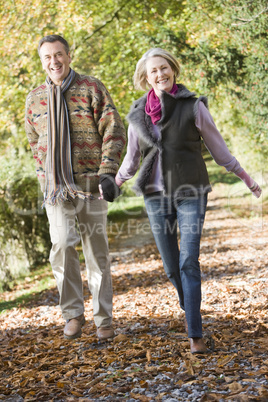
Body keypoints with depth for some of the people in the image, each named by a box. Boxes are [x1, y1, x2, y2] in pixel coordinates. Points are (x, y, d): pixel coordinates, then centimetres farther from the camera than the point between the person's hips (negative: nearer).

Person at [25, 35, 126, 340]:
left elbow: (114, 132, -3)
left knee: (97, 252, 4)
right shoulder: (34, 98, 11)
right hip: (55, 189, 2)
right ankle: (72, 313, 7)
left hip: (90, 185, -2)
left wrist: (108, 173, -14)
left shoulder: (92, 89, 0)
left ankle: (103, 319, 17)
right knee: (61, 246, -11)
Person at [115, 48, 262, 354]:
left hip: (190, 193, -3)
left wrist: (246, 179, 9)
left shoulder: (193, 106, -5)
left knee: (189, 261, -12)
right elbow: (132, 159, 16)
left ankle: (195, 334, -5)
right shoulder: (139, 114, 4)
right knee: (171, 265, 10)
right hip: (156, 196, 3)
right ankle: (189, 308, 37)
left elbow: (217, 146, 4)